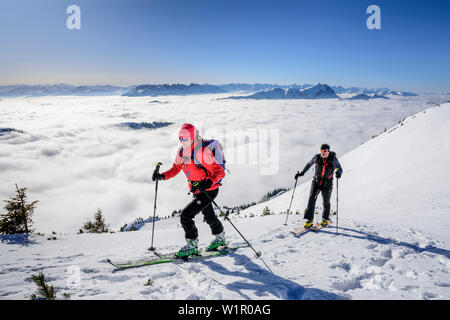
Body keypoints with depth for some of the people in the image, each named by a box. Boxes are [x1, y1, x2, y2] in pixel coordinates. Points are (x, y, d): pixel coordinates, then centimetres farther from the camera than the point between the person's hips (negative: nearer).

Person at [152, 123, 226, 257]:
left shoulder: (203, 151, -25)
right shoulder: (182, 151, -1)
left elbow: (219, 171, -27)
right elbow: (176, 168, 11)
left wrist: (208, 182, -44)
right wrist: (162, 176, -5)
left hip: (209, 191, -8)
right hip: (196, 189, 8)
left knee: (185, 215, -15)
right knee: (208, 216, 27)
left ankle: (192, 245, 3)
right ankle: (220, 237, 52)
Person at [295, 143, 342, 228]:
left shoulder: (333, 159, -11)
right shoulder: (317, 157, -4)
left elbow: (340, 168, -12)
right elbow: (309, 164, 11)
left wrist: (339, 173, -35)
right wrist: (302, 173, 8)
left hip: (327, 184, -1)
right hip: (316, 182, 1)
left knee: (326, 202, 10)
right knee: (312, 198, -15)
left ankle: (325, 219, 35)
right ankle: (309, 220, -15)